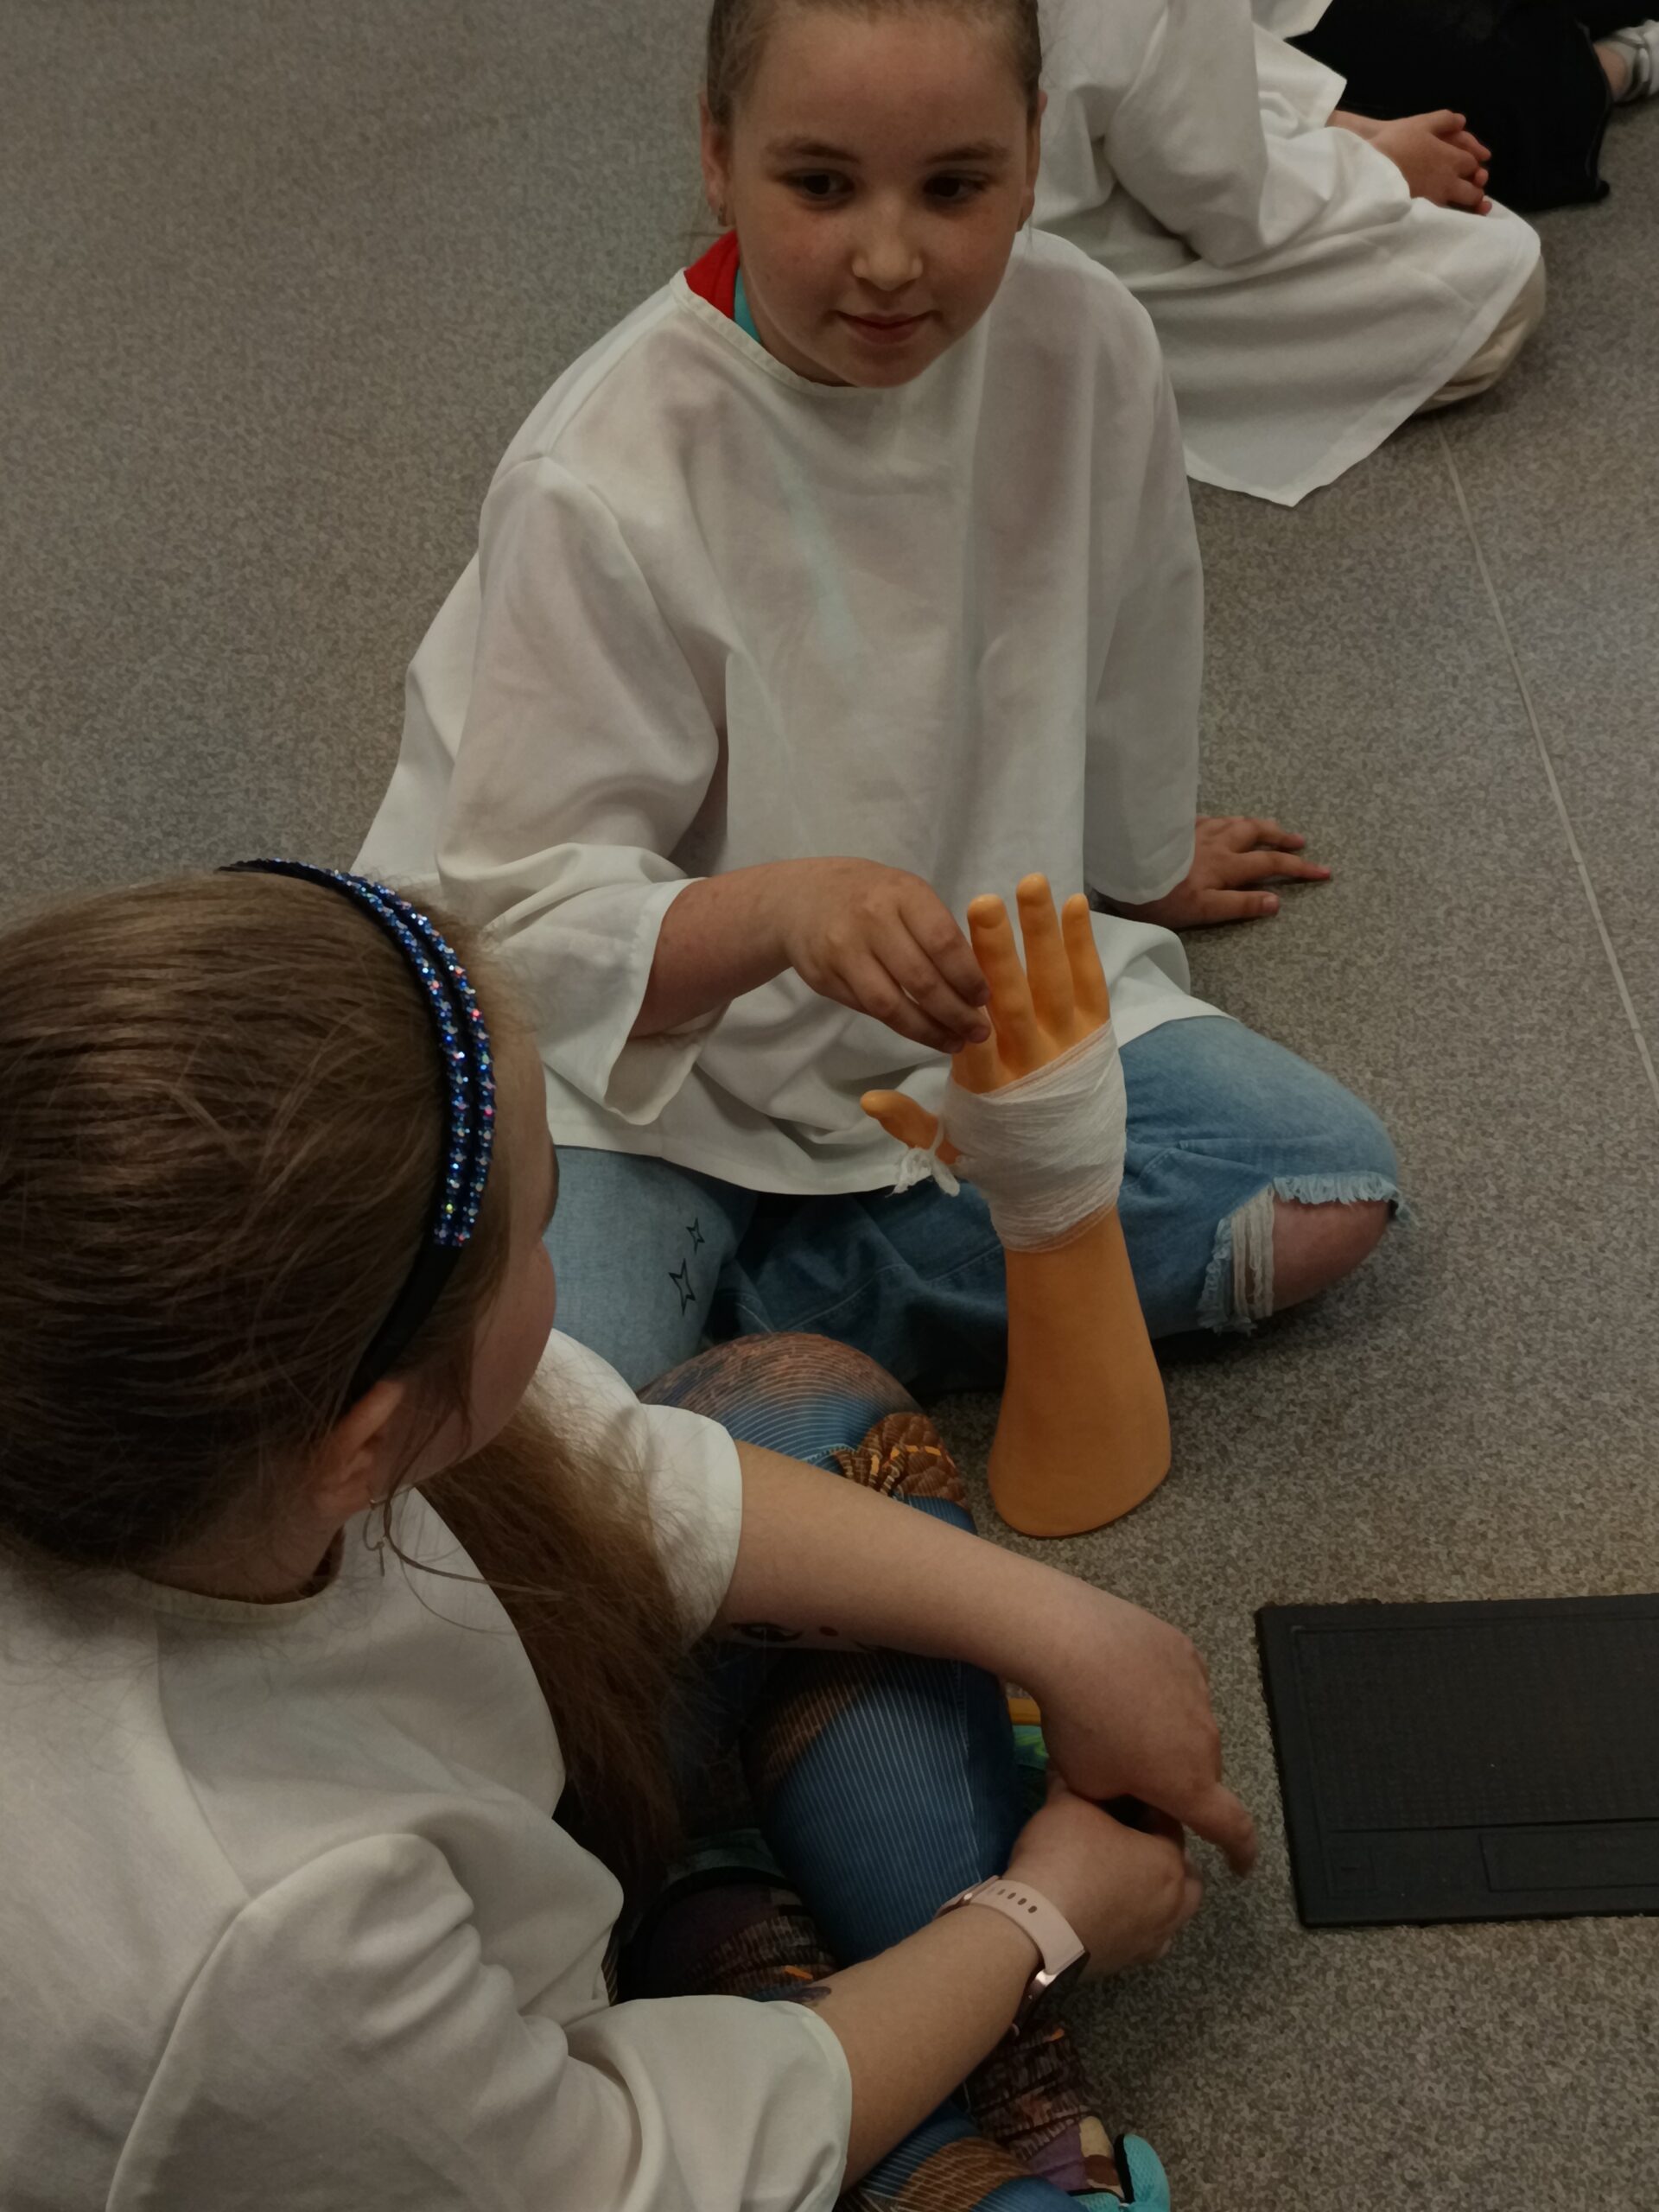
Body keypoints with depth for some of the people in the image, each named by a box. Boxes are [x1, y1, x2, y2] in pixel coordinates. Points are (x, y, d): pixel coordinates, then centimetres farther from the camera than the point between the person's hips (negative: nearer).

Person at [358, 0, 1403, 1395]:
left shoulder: (1085, 344, -12)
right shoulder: (604, 487, -25)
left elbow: (1125, 652, 9)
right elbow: (533, 917, -23)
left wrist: (1143, 868, 25)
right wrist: (780, 911, -42)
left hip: (977, 994, 6)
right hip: (638, 1054, -6)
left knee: (1328, 1191, -12)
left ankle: (739, 1301, -8)